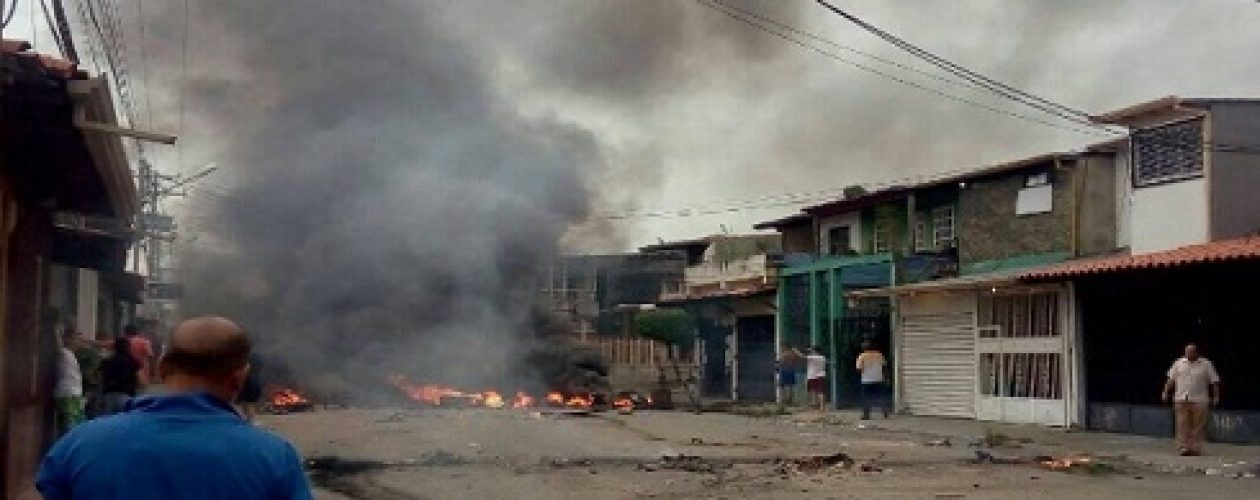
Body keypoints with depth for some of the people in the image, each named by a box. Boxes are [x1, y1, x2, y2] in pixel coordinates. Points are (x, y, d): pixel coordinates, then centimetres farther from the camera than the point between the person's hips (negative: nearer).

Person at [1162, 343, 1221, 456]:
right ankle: (1185, 448, -2)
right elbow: (1171, 380, 15)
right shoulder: (1178, 364, 11)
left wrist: (1216, 396, -5)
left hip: (1199, 401, -2)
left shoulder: (1206, 365, 4)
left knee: (1198, 426, -2)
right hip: (1181, 400, 2)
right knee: (1183, 425, -3)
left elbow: (1214, 382, 4)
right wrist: (1166, 393, 7)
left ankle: (1196, 449, 4)